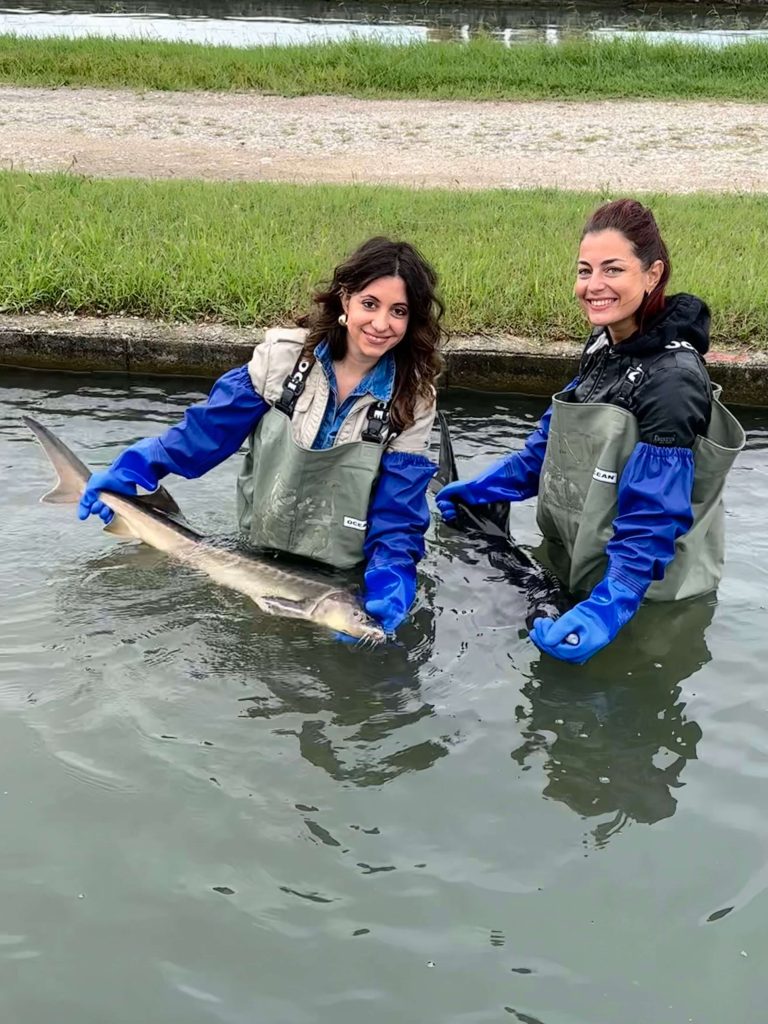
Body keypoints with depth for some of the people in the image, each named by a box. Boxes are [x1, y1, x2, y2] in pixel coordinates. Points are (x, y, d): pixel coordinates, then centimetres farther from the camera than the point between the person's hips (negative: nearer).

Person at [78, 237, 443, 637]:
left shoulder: (412, 400, -8)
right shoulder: (284, 355, -9)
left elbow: (398, 513, -11)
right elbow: (209, 429, -3)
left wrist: (391, 581, -29)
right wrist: (131, 469, -11)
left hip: (343, 580, -1)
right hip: (258, 558, 2)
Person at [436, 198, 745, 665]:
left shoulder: (671, 379, -27)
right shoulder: (605, 346, 0)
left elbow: (652, 521, -30)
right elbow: (555, 442, 12)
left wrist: (605, 609, -38)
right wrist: (480, 488, 10)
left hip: (643, 593, -8)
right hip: (580, 571, 8)